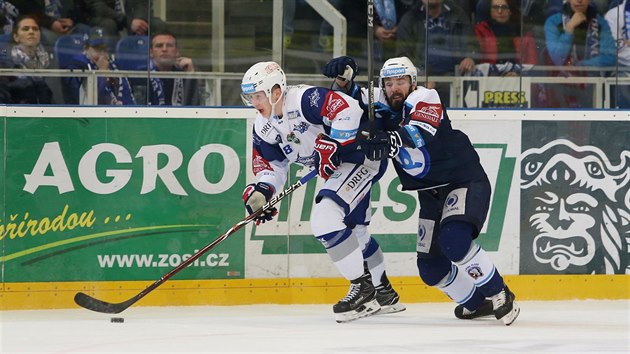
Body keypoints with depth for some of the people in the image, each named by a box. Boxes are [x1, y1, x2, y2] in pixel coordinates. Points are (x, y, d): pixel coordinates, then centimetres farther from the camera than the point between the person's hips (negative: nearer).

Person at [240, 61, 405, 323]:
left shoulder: (304, 100, -26)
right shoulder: (263, 128, 3)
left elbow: (349, 110, -34)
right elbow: (269, 164, 9)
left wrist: (332, 144, -32)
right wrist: (260, 192, -9)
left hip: (361, 152, -11)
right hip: (337, 169, 11)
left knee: (325, 218, -23)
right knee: (354, 231, 21)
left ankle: (363, 288, -16)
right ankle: (384, 295, 38)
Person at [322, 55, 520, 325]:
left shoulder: (425, 99, -18)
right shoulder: (384, 107, 2)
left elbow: (420, 131, -37)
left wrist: (391, 141, -56)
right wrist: (343, 79, -22)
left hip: (466, 182, -8)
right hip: (431, 192, 8)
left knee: (454, 240, -31)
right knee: (430, 268, 5)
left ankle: (499, 295, -15)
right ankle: (477, 302, 27)